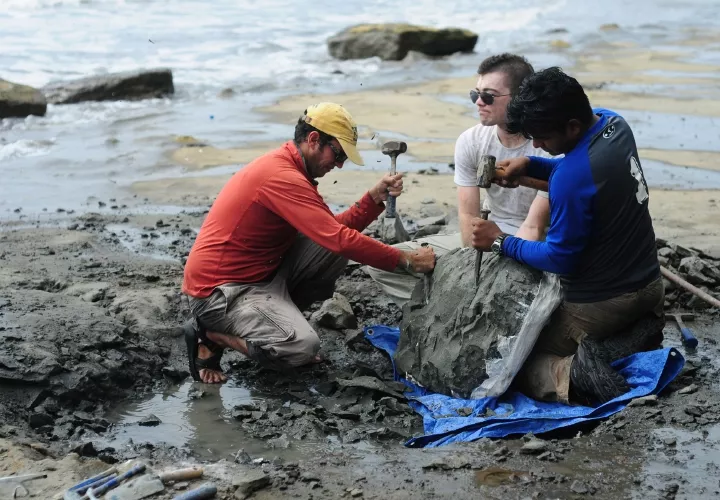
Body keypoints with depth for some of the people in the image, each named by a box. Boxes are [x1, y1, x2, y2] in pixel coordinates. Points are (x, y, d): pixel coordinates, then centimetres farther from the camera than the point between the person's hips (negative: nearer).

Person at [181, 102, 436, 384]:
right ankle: (211, 334, -5)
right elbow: (340, 239, -26)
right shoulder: (282, 177, -22)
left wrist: (375, 197, -4)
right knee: (303, 347, -25)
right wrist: (406, 260, -20)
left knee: (333, 252, -2)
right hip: (219, 291, -10)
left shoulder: (290, 170, 10)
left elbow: (334, 230, 9)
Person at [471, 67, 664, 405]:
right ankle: (637, 336, 3)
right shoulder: (613, 122, -5)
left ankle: (574, 374, -20)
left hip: (600, 304, -7)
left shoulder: (571, 177, -30)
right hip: (649, 285, 7)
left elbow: (560, 259, -18)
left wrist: (501, 242, -6)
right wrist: (529, 165, 0)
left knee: (519, 366, 10)